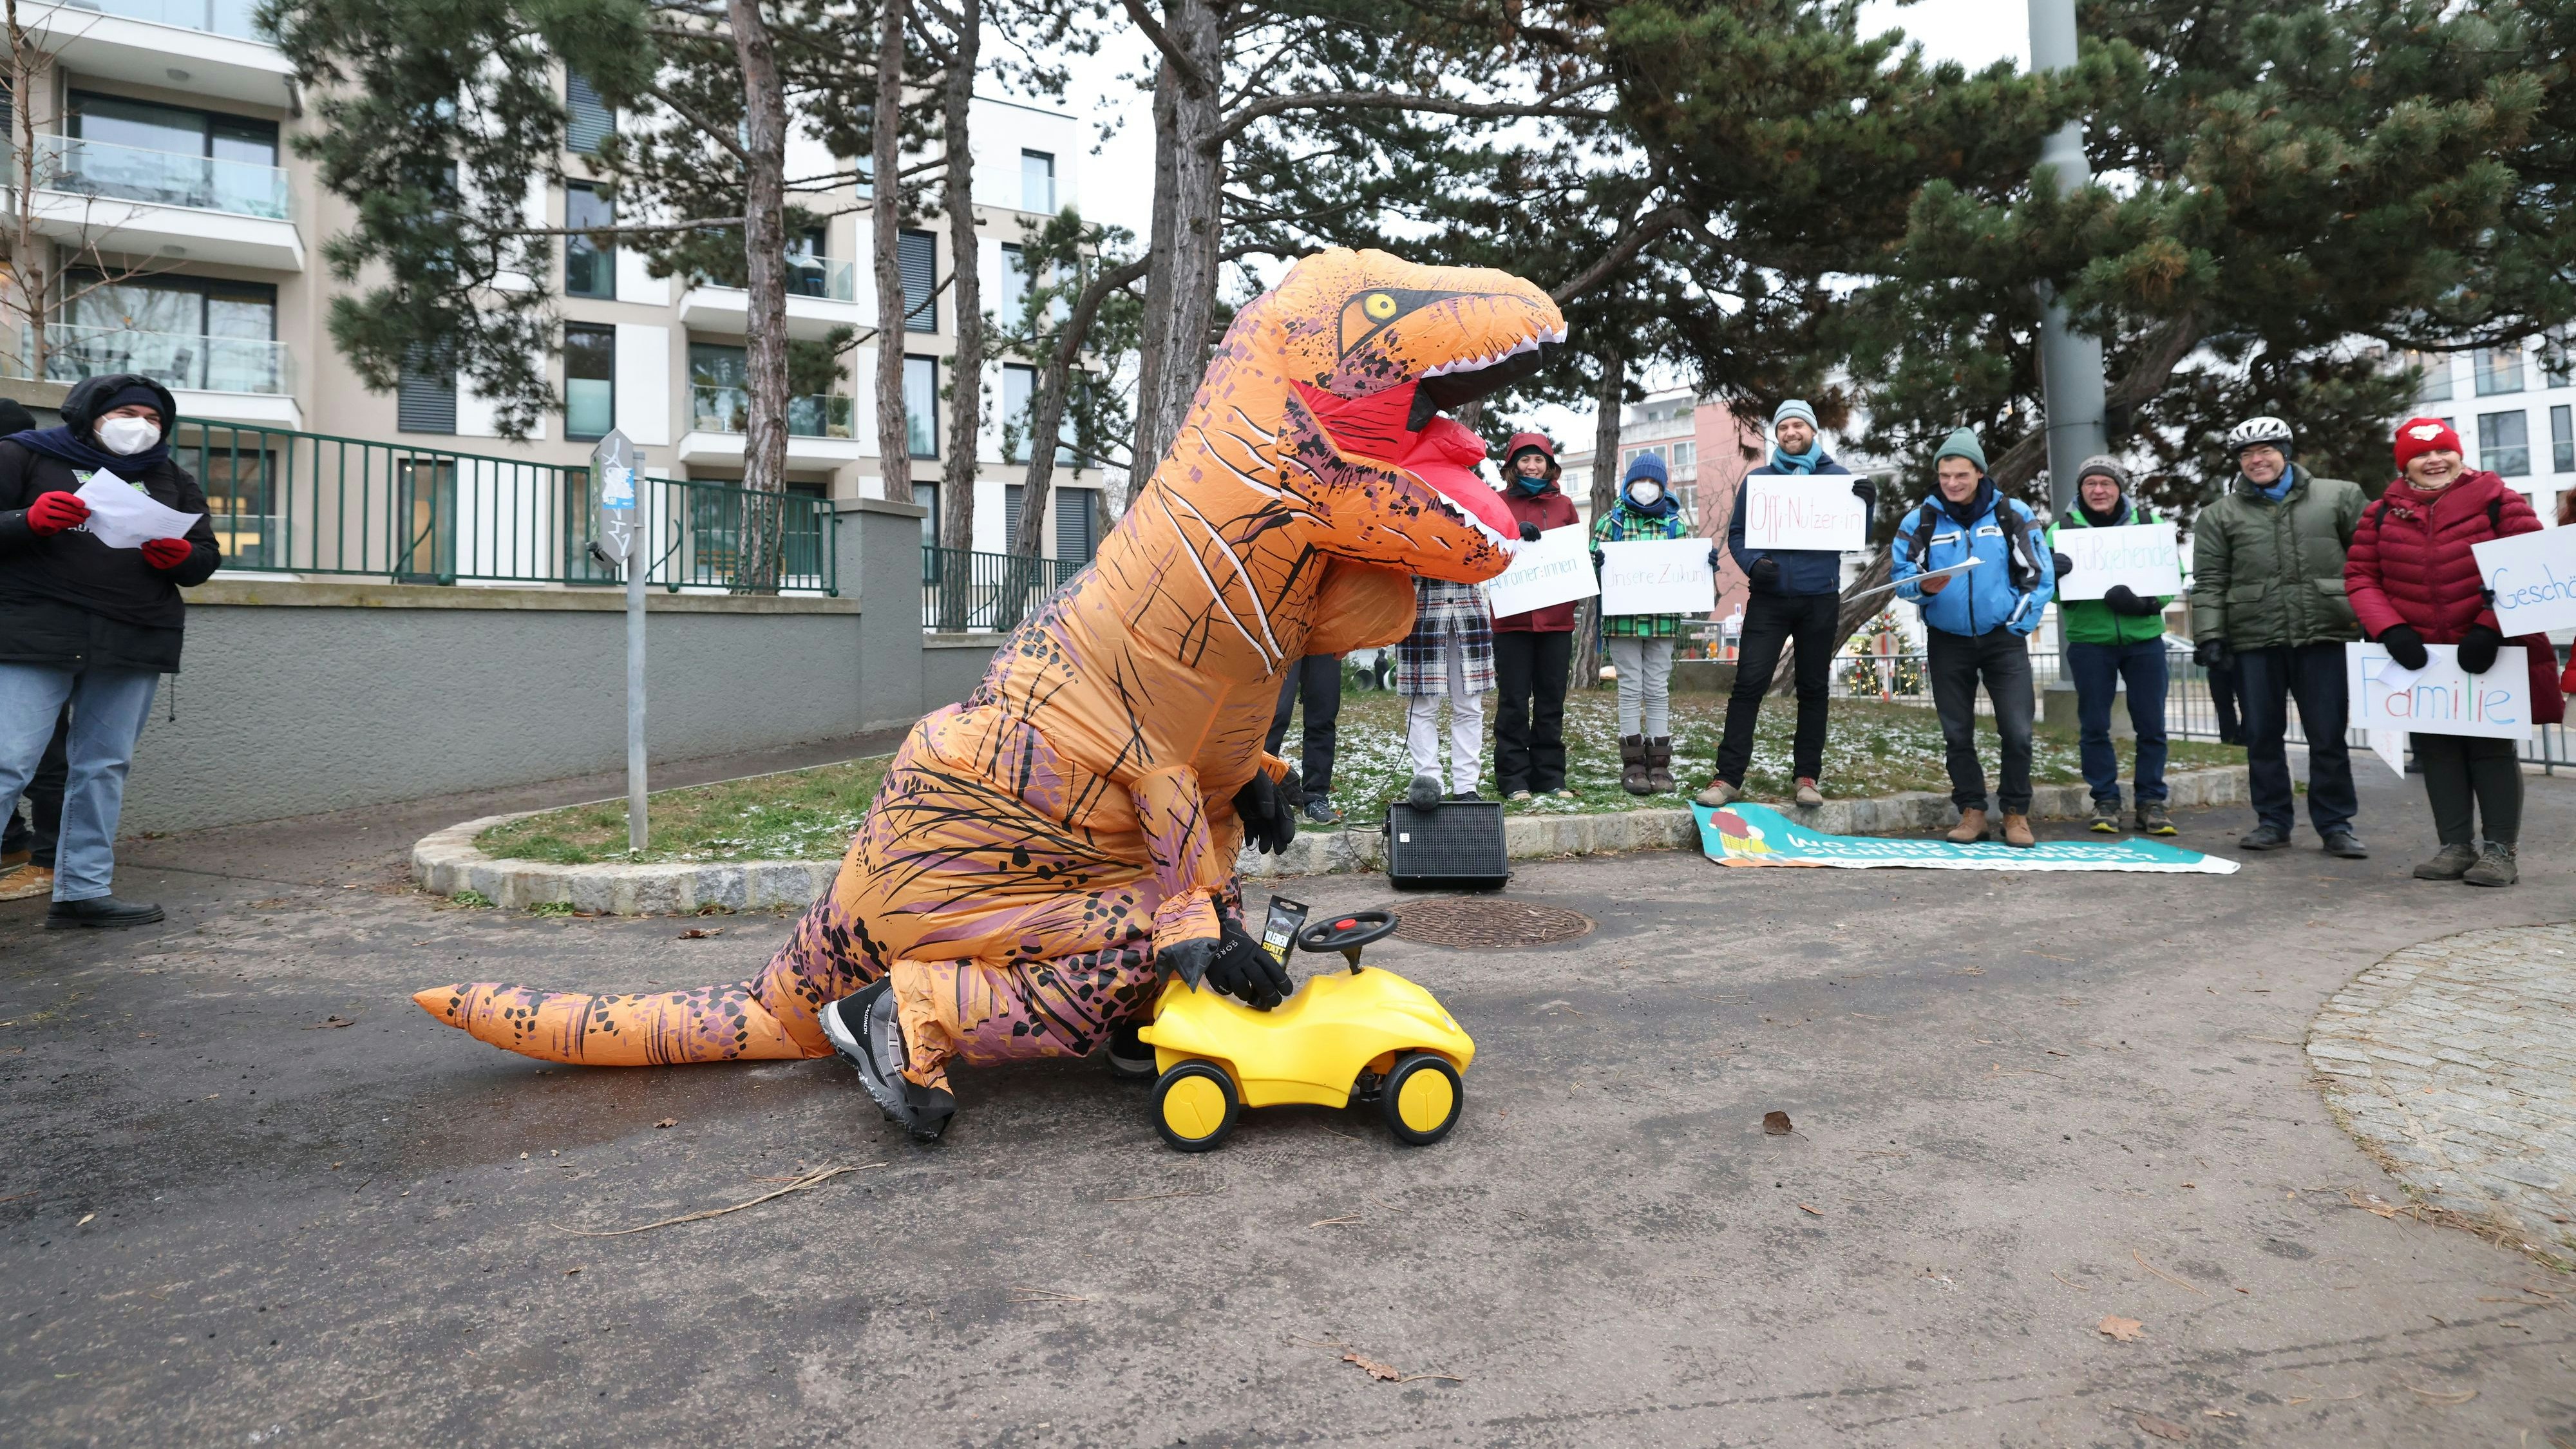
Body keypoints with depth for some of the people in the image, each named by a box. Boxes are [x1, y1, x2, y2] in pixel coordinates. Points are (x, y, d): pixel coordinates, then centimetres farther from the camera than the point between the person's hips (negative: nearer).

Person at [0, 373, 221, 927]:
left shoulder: (172, 481, 18)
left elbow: (206, 560, 16)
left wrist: (182, 557, -6)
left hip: (135, 645, 4)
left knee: (103, 767, 5)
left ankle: (83, 891, 11)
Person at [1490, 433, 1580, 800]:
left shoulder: (1564, 505, 14)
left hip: (1556, 617, 3)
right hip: (1512, 617, -3)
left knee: (1551, 702, 7)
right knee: (1514, 702, -1)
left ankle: (1551, 776, 14)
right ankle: (1514, 779, 5)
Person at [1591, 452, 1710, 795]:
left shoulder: (1676, 523, 12)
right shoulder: (1611, 521, 5)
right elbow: (1592, 567, 3)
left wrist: (1707, 562, -6)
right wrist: (1595, 563, -20)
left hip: (1663, 621, 2)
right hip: (1622, 620, -2)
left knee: (1659, 690, 5)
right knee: (1631, 689, 1)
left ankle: (1659, 764, 10)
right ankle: (1633, 764, 7)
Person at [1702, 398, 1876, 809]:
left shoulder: (1838, 477, 7)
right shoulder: (1758, 479, 7)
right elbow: (1737, 533, 7)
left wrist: (1867, 505, -15)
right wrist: (1753, 563, -13)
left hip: (1820, 601, 1)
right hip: (1769, 599, -1)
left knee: (1814, 688, 8)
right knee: (1748, 685, -8)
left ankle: (1808, 776, 16)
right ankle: (1728, 776, -6)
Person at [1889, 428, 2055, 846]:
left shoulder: (2013, 515, 0)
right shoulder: (1920, 521, 0)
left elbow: (2040, 574, 2)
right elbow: (1900, 575, -1)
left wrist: (2021, 623, -6)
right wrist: (1924, 587, -22)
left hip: (2004, 638, -1)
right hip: (1947, 642, 1)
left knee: (2017, 731, -6)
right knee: (1957, 733, 6)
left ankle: (2016, 813, 9)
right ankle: (1972, 812, 17)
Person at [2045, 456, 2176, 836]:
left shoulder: (2148, 523, 6)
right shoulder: (2062, 529, 3)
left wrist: (2144, 602, -16)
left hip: (2144, 640, 1)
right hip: (2089, 642, -1)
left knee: (2151, 725, 5)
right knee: (2094, 727, 4)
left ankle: (2151, 802, 16)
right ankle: (2105, 801, 15)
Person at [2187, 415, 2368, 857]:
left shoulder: (2338, 497, 8)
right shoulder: (2220, 514, 7)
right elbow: (2209, 582, 3)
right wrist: (2210, 635, -5)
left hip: (2323, 636, 0)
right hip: (2254, 641, 0)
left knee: (2328, 735, 4)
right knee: (2263, 736, 7)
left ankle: (2336, 824, 14)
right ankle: (2272, 820, 18)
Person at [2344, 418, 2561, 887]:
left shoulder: (2498, 502, -5)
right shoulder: (2382, 514, 2)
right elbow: (2360, 577, 1)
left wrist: (2490, 627, -19)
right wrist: (2390, 628, -13)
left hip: (2491, 653, -3)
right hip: (2419, 658, 3)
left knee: (2492, 746, 4)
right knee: (2436, 749, 7)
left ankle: (2501, 850, 12)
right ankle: (2455, 846, 17)